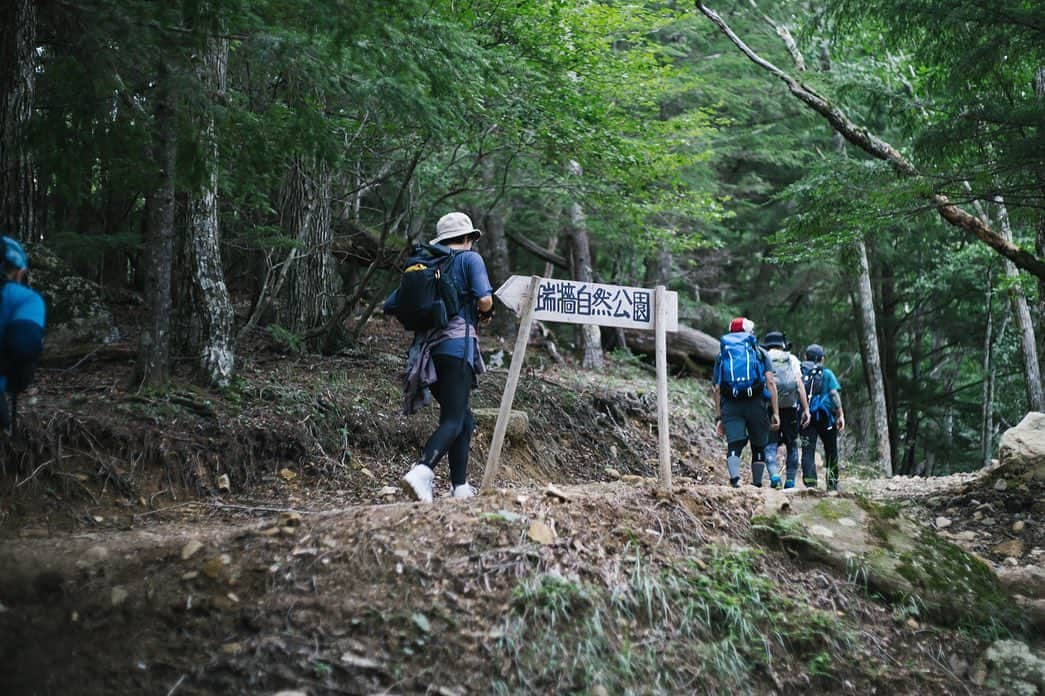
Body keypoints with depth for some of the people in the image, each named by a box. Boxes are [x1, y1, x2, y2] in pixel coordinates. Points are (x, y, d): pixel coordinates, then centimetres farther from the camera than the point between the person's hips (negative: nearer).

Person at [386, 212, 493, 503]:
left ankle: (460, 487, 12)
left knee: (465, 419, 16)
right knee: (453, 421, -10)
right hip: (457, 345, -6)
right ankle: (422, 471, -33)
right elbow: (484, 299, -13)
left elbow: (390, 305, 13)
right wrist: (485, 314, 9)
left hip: (427, 348, 6)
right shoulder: (470, 258, 3)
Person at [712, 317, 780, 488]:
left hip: (730, 406, 1)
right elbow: (770, 383, 2)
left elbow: (717, 390, 10)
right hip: (755, 403, -1)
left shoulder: (722, 355, 18)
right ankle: (757, 483, 12)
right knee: (759, 446, 11)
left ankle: (734, 477, -27)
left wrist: (718, 417, 11)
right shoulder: (760, 353, 14)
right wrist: (775, 412, 2)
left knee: (734, 444, -5)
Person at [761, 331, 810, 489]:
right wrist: (806, 409, -4)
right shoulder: (792, 359, 9)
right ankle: (790, 481, 13)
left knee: (770, 445, 0)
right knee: (792, 445, 15)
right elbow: (799, 383, -2)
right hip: (790, 407, 1)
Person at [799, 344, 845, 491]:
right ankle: (832, 484, 19)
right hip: (825, 417, -1)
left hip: (805, 417, 1)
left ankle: (810, 483, -16)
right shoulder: (827, 374, 5)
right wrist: (840, 415, -7)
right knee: (831, 451, 15)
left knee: (807, 451, -2)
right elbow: (834, 394, -6)